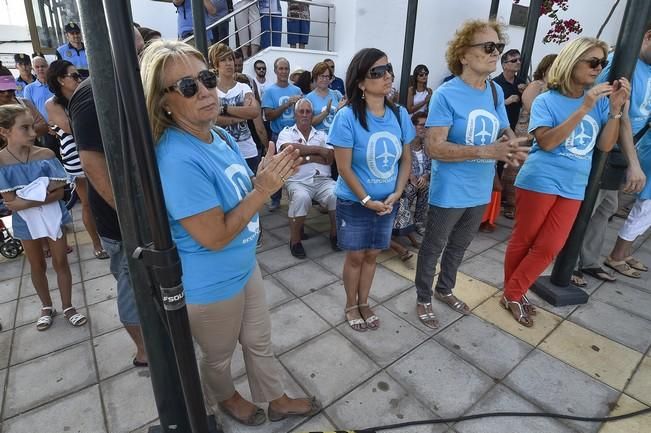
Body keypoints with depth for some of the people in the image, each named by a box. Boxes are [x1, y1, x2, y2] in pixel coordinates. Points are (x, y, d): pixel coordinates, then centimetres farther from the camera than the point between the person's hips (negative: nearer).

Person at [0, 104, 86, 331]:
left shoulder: (45, 155, -11)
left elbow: (59, 193, -12)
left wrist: (27, 201, -23)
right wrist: (44, 190, -23)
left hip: (52, 217, 0)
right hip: (26, 222, 0)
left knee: (61, 263, 10)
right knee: (37, 266, 17)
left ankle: (67, 307, 26)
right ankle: (46, 307, 36)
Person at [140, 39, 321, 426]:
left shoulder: (221, 136, -2)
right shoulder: (178, 158, -30)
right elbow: (215, 237, -28)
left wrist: (268, 176, -10)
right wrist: (265, 189, -27)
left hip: (245, 265, 8)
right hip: (210, 286, -8)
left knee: (260, 341, 25)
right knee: (219, 356, 23)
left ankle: (278, 401, 49)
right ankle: (225, 397, 55)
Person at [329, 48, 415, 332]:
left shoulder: (400, 114, -2)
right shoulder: (347, 117, -18)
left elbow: (406, 160, 4)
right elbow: (344, 168, -16)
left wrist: (396, 194, -9)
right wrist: (367, 200, -16)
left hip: (388, 202, 4)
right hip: (354, 202, -4)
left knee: (372, 254, 17)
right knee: (355, 255, 11)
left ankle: (364, 303, 38)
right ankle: (351, 305, 35)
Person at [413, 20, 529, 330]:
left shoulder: (496, 92, 5)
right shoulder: (446, 94, -18)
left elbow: (504, 130, 12)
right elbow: (434, 147, -24)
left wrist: (511, 143, -13)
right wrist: (487, 151, -29)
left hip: (481, 191, 7)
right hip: (449, 192, -7)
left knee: (459, 246, 23)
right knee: (433, 247, 10)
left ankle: (445, 289, 45)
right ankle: (423, 299, 31)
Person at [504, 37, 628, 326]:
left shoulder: (599, 101, 6)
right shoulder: (546, 100, -6)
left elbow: (605, 145, 2)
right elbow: (547, 142, -20)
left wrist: (616, 109, -10)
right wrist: (583, 109, -23)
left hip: (573, 187, 5)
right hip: (539, 182, -5)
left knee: (549, 247, 5)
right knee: (523, 241, 6)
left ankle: (513, 295, 21)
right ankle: (511, 295, 24)